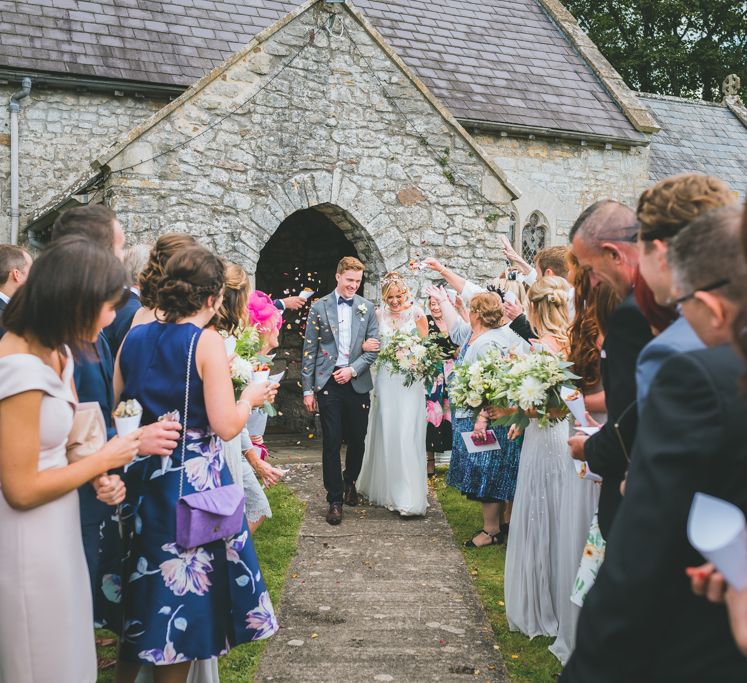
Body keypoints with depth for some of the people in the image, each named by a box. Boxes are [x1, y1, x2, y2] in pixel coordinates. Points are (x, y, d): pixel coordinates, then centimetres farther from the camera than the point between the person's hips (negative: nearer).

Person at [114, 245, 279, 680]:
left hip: (143, 477, 6)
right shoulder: (207, 341, -15)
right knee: (184, 595, 11)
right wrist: (251, 397, -1)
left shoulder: (135, 337, 2)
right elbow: (226, 426, -19)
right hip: (195, 481, -6)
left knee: (142, 587, 21)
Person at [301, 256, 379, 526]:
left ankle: (350, 481, 38)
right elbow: (309, 350, 1)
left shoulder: (367, 308, 6)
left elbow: (374, 347, 4)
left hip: (357, 383, 2)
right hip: (328, 383, -2)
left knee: (357, 439, 11)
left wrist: (353, 369, -11)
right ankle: (335, 499, 9)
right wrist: (308, 389, -3)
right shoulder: (319, 307, 1)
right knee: (331, 442, -1)